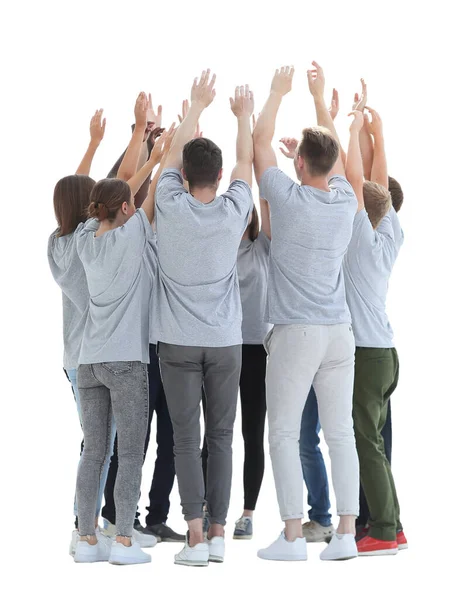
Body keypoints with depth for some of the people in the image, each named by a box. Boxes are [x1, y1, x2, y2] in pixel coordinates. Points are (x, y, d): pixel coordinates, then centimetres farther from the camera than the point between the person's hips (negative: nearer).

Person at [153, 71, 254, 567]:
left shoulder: (170, 206, -6)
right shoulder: (233, 211, -5)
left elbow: (175, 153, 10)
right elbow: (246, 162, 12)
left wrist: (197, 105, 23)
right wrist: (243, 115, 28)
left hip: (178, 343, -1)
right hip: (224, 341, 1)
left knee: (186, 440, 0)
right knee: (220, 437, 8)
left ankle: (195, 537, -5)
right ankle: (217, 534, 8)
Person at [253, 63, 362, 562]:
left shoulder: (289, 198, -7)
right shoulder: (345, 200, 6)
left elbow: (260, 142, 5)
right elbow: (336, 152, 24)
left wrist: (277, 94, 18)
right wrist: (319, 98, 32)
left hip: (296, 332, -5)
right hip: (340, 332, 5)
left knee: (284, 434, 1)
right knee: (340, 432, 5)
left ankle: (293, 536, -1)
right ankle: (346, 533, 5)